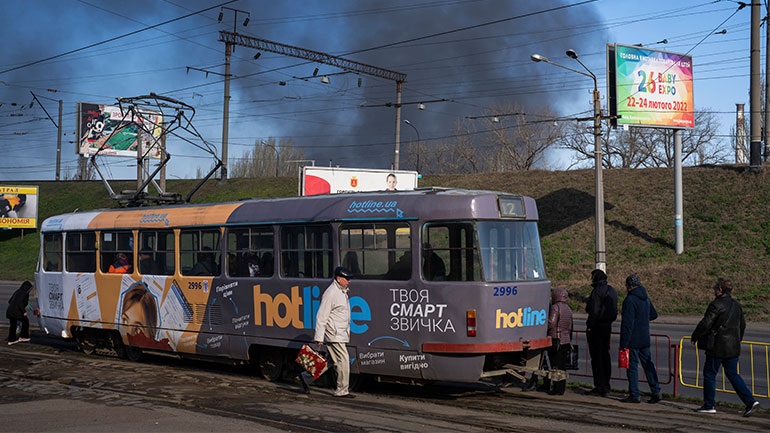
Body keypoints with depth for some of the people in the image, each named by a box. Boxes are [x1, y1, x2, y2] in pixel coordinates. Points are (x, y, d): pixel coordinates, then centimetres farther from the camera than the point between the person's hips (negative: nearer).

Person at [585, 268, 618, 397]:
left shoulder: (597, 291, -15)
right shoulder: (612, 290, 12)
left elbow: (594, 311, -19)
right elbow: (615, 310, 14)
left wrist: (589, 326, -14)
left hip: (597, 327, -8)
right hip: (608, 326, 8)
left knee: (596, 357, -4)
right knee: (605, 355, 14)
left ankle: (599, 387, -4)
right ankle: (606, 386, 19)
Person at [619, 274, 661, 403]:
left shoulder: (630, 300, -17)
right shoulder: (646, 298, 9)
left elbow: (627, 324, -20)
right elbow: (654, 314, 23)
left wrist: (624, 343, -18)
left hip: (633, 340, -8)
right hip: (645, 339, 8)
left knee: (632, 366, -1)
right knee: (648, 364, 11)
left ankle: (634, 395, 1)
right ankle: (656, 392, 10)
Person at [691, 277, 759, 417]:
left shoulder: (716, 304, -15)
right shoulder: (736, 305, 10)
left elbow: (705, 323, -15)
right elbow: (743, 324, 19)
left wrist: (694, 337, -2)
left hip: (718, 347, -7)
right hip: (733, 347, 7)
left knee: (710, 374, 4)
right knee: (733, 374, 13)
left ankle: (709, 405, 10)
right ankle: (750, 401, 1)